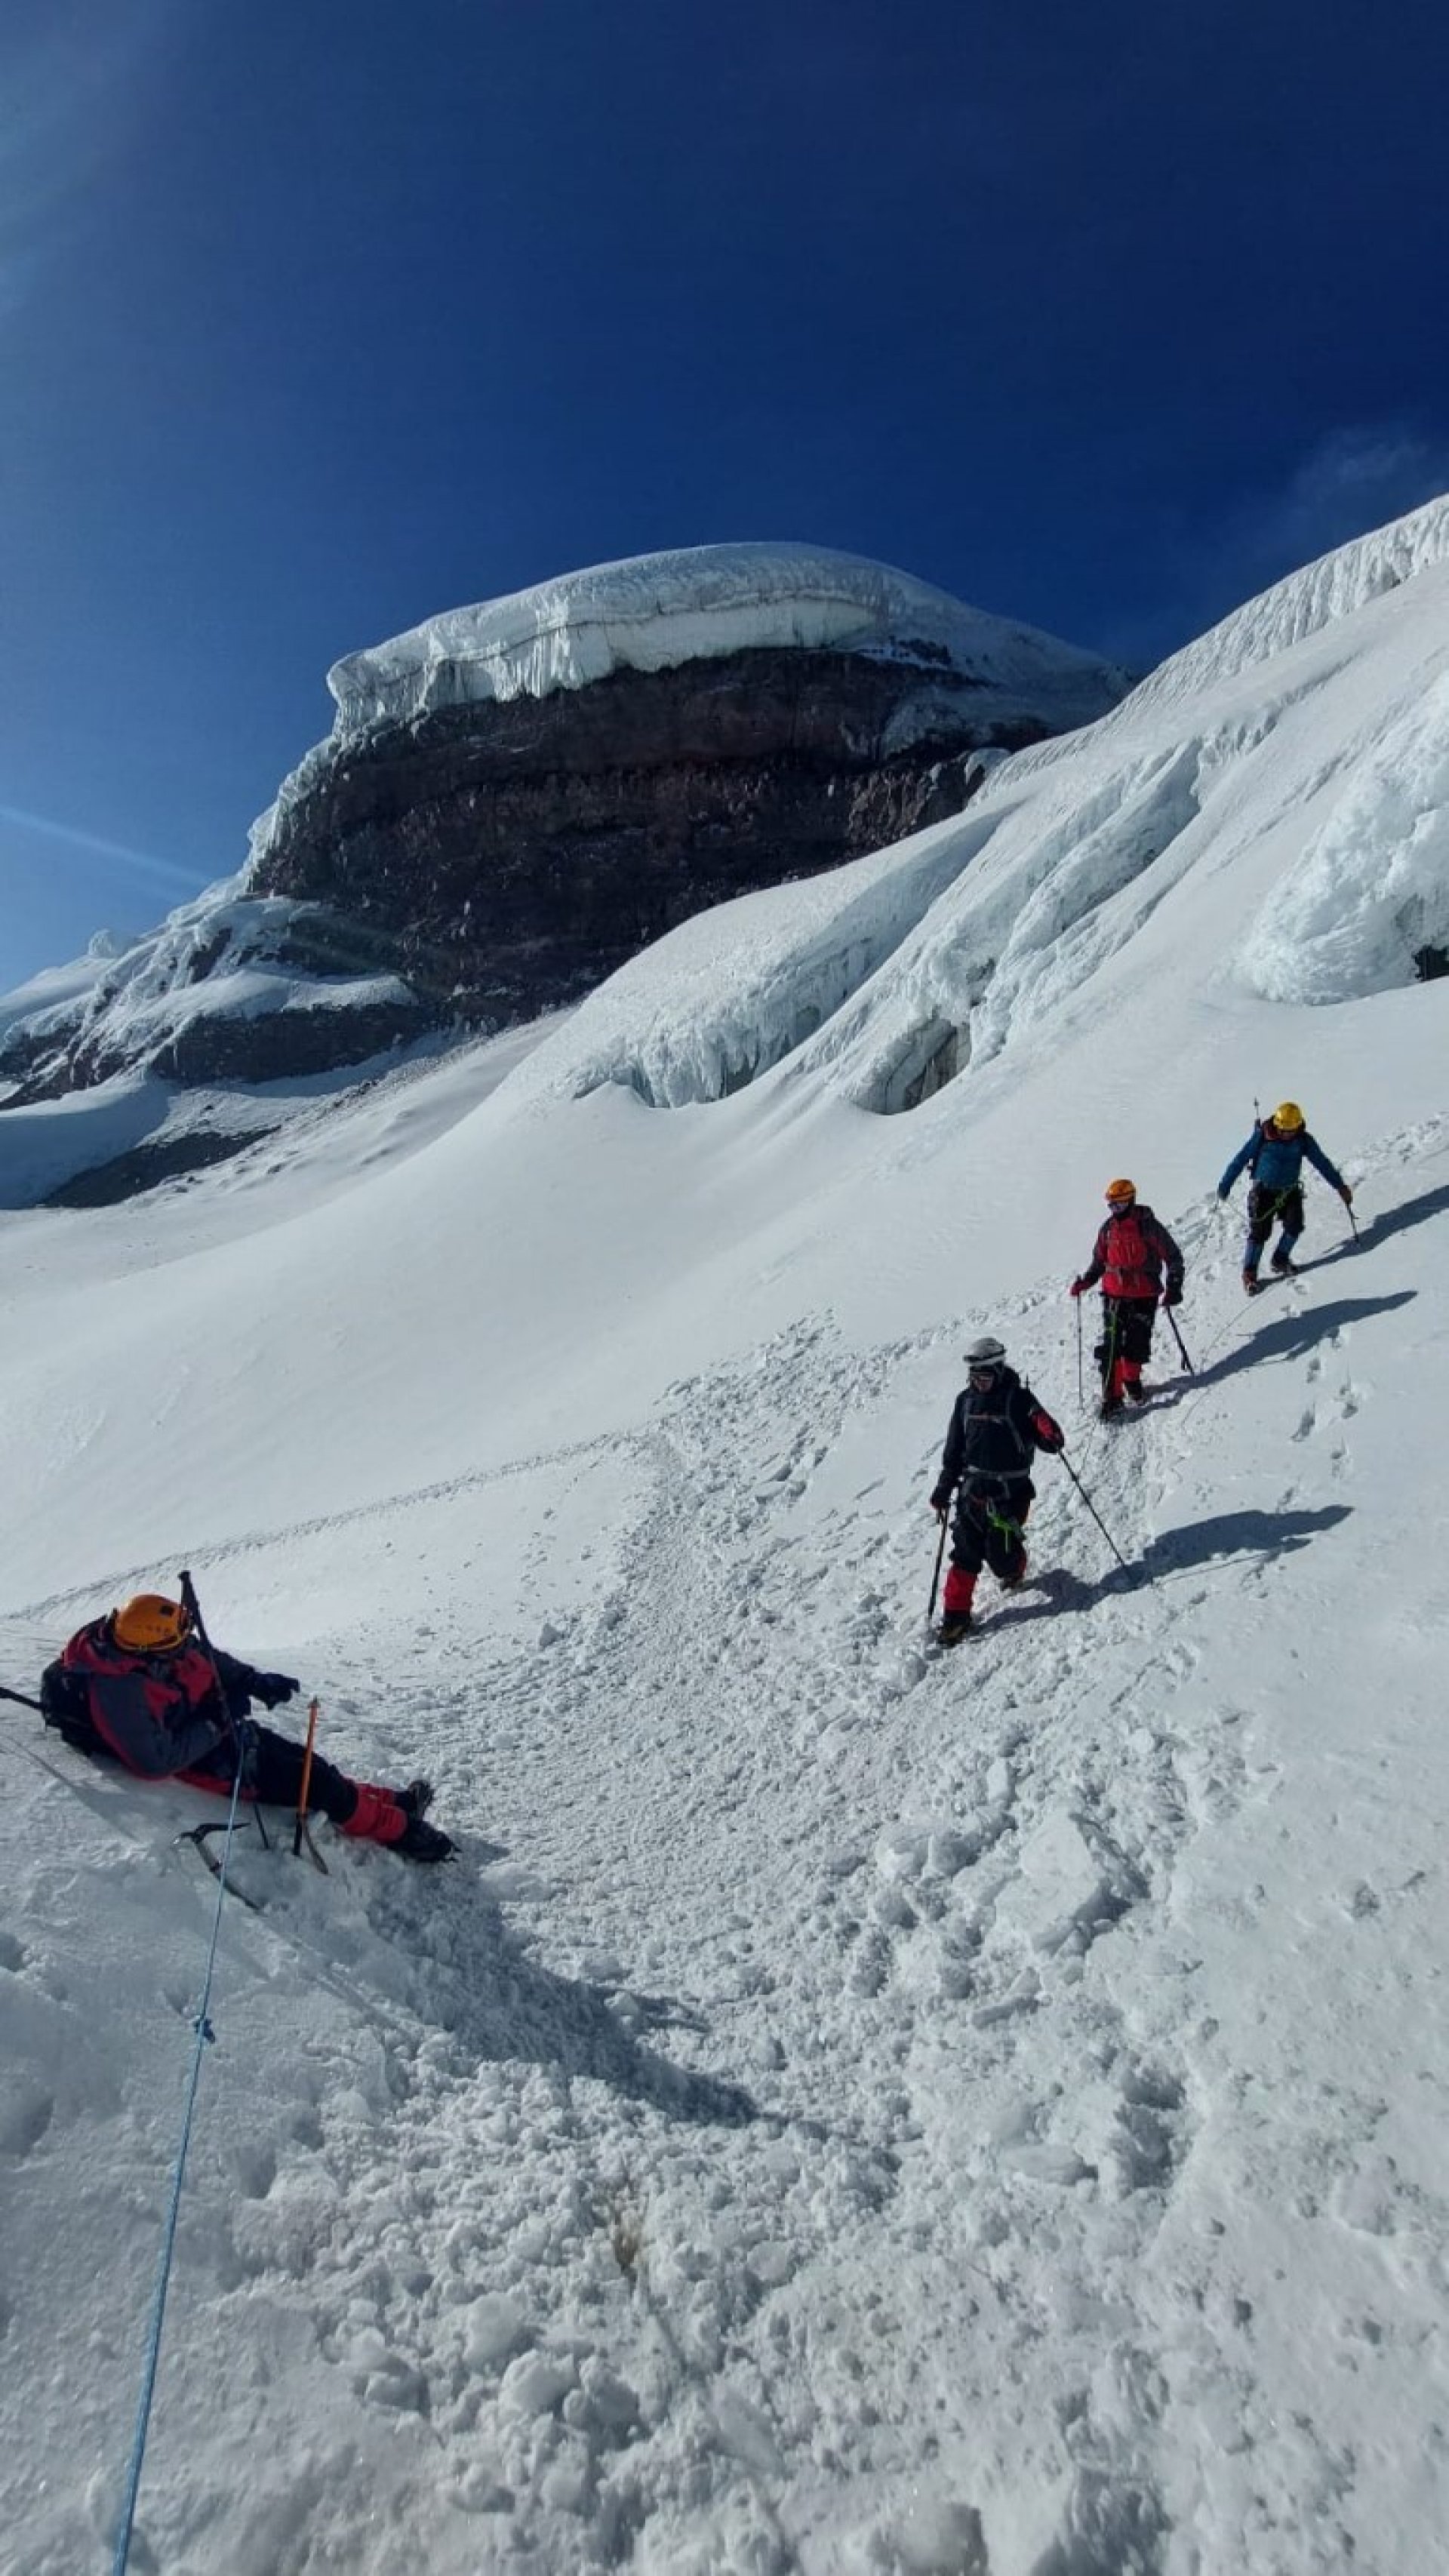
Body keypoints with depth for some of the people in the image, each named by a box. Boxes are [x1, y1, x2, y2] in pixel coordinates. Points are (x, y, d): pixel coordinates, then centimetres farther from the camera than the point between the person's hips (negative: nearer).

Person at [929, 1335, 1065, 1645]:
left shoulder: (1018, 1399, -8)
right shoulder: (965, 1401, 5)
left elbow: (1051, 1439, -8)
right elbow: (953, 1450, 13)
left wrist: (1051, 1438, -32)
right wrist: (943, 1489, 13)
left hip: (1010, 1490, -4)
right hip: (973, 1488, 4)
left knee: (1001, 1555, -4)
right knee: (966, 1551, -4)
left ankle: (1014, 1568, 32)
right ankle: (957, 1614, 5)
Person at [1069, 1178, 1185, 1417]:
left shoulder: (1148, 1226, -9)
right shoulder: (1107, 1228, 4)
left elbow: (1173, 1257, -3)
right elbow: (1099, 1261, 17)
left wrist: (1173, 1287, -12)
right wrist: (1084, 1283, 3)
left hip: (1145, 1295, -2)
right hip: (1114, 1293, 2)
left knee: (1137, 1343, 6)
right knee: (1110, 1345, -8)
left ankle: (1132, 1379, 33)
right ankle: (1112, 1396, -4)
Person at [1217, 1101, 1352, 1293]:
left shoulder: (1304, 1140, -8)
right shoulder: (1262, 1137, -15)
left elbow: (1323, 1163, -1)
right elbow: (1241, 1159, -10)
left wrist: (1341, 1186, -2)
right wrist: (1225, 1186, -8)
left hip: (1290, 1191, 3)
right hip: (1264, 1191, -3)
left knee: (1295, 1225, -13)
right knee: (1260, 1231, -10)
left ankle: (1280, 1261, 11)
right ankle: (1249, 1274, 1)